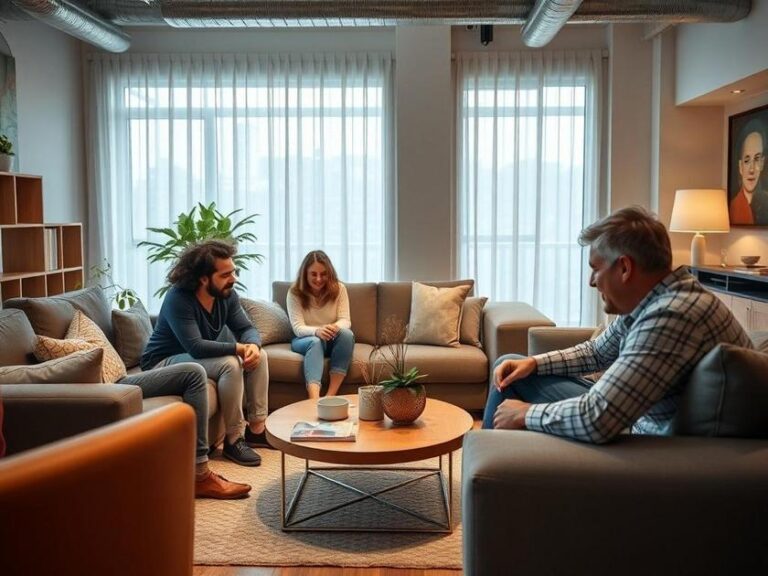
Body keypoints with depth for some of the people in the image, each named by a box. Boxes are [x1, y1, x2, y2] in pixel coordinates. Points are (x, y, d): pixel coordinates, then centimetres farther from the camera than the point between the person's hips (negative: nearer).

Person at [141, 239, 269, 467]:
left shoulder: (227, 294, -5)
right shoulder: (178, 299, -28)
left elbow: (247, 329, -5)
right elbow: (196, 347, -35)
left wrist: (253, 345, -28)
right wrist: (238, 348, -31)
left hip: (202, 357, 8)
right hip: (165, 363, -8)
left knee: (259, 355, -8)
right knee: (230, 364, -30)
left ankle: (256, 429, -1)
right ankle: (233, 440, -18)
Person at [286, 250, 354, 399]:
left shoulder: (339, 289, -5)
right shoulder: (295, 293, -10)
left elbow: (345, 320, -12)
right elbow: (298, 328, -18)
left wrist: (335, 327, -38)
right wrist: (317, 331, -42)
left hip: (333, 341, 2)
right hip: (305, 340, -1)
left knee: (347, 334, -33)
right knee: (315, 341, -37)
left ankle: (331, 396, -37)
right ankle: (314, 400, -58)